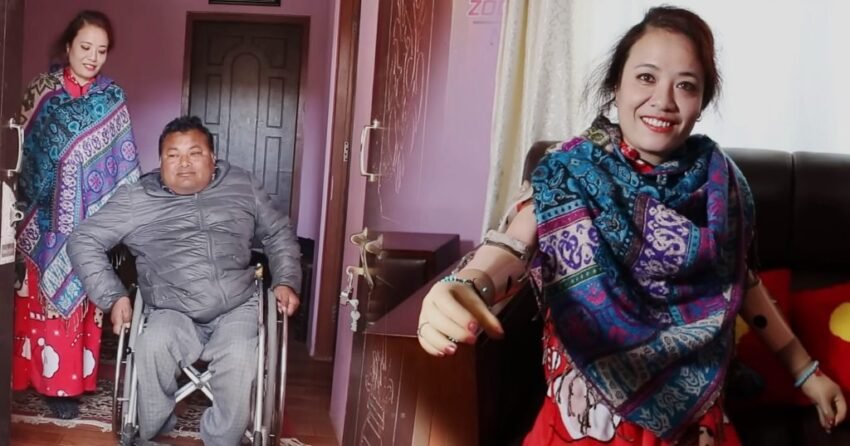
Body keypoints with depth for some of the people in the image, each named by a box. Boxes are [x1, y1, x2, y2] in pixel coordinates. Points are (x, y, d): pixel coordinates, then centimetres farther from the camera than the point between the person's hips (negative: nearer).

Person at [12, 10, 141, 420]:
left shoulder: (112, 97, 4)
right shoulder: (43, 89, 0)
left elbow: (122, 161, 6)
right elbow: (21, 145, 4)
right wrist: (21, 204, 0)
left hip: (90, 219, 1)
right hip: (46, 215, 0)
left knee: (80, 296, 4)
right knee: (44, 296, 3)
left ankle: (71, 378, 14)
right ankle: (52, 380, 15)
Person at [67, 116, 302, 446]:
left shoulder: (243, 186, 10)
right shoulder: (135, 199, 3)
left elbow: (278, 233, 19)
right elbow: (84, 241, 5)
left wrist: (286, 281, 5)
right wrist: (113, 296, -6)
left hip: (237, 309, 1)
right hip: (173, 314, 0)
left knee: (240, 359, -31)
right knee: (153, 346, -33)